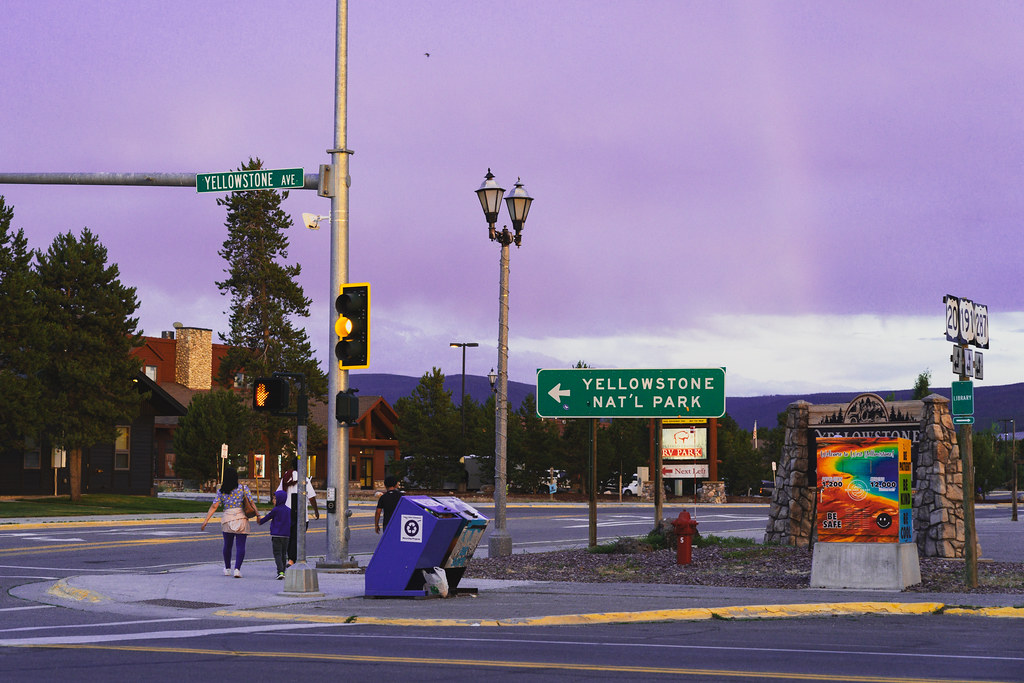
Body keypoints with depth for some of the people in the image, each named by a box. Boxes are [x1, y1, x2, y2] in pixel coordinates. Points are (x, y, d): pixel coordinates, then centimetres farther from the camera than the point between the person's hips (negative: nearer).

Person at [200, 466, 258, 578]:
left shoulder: (221, 491, 4)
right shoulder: (243, 488, 1)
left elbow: (214, 507, 0)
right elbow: (251, 502, -5)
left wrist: (205, 521, 0)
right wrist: (257, 513, 1)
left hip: (227, 519, 2)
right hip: (241, 518, -2)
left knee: (227, 545, 17)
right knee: (240, 546, -2)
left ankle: (227, 569, 28)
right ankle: (237, 569, -15)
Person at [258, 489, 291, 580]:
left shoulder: (276, 510, -9)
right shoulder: (289, 510, 8)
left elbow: (267, 517, 4)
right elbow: (292, 523, 15)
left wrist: (260, 521, 22)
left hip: (276, 535, -5)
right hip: (286, 535, 5)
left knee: (277, 554, -7)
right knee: (283, 554, 15)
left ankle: (280, 571, -20)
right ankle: (283, 571, 19)